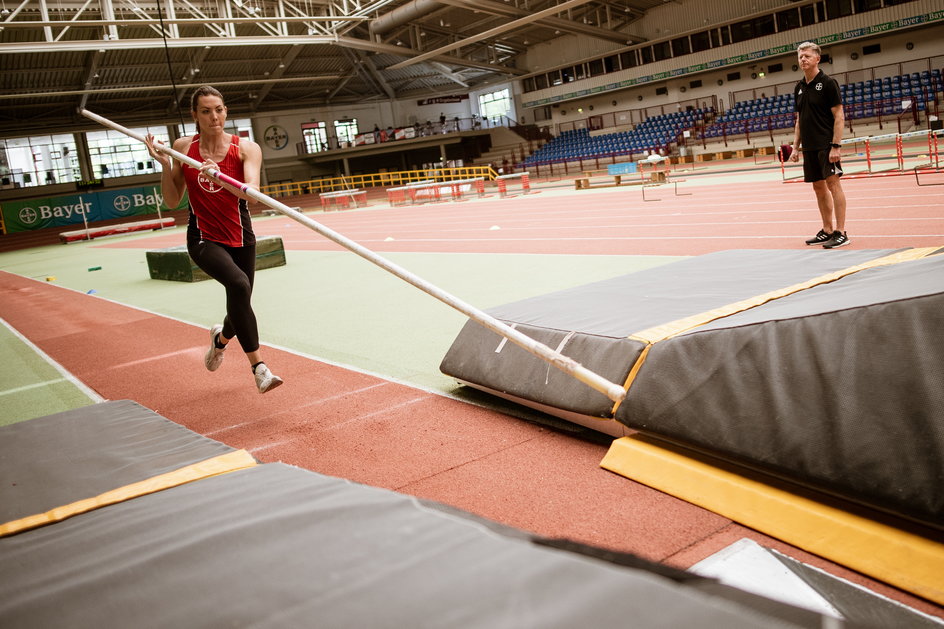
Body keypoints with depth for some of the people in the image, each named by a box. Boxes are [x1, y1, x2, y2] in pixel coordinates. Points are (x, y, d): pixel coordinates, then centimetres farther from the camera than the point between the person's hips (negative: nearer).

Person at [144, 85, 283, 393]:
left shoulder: (246, 148, -7)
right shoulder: (183, 147, -1)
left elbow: (251, 192, -23)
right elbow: (172, 201, 1)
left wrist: (219, 176, -40)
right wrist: (165, 165, -13)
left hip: (241, 239, 2)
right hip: (204, 239, -2)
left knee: (240, 304, 14)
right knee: (238, 284, -31)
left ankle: (221, 337, 53)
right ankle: (259, 368, -28)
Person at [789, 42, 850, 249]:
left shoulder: (828, 83, -7)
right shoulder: (799, 88, 13)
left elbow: (839, 117, -10)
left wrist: (835, 146, -18)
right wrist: (796, 146, 12)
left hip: (826, 145, -7)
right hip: (809, 147, 7)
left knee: (833, 185, -7)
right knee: (818, 187, 10)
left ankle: (840, 232, -4)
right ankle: (827, 231, 18)